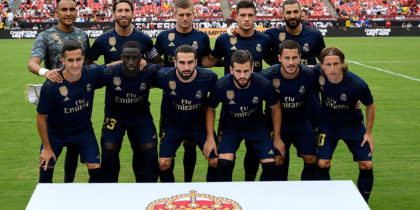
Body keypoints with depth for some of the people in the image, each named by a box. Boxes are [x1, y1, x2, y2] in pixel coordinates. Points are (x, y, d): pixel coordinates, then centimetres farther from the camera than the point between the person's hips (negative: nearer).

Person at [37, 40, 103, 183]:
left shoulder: (92, 73, -21)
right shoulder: (51, 86, -27)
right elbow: (41, 117, -15)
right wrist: (47, 148, -8)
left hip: (84, 130, 2)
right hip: (55, 132, -2)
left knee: (96, 170, -6)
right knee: (45, 170, -3)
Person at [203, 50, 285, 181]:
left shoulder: (264, 85, -23)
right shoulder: (221, 86, -25)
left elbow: (275, 108, -3)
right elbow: (210, 109, -4)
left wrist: (277, 138, 2)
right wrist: (210, 138, -7)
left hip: (256, 126, 1)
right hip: (230, 127, -1)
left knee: (270, 164, -10)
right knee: (224, 162, -22)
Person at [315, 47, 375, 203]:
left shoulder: (357, 84, -27)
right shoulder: (318, 77, -24)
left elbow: (370, 106, -8)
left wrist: (368, 132, -4)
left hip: (353, 124, 0)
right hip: (328, 124, 1)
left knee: (366, 165, -5)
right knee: (322, 163, -13)